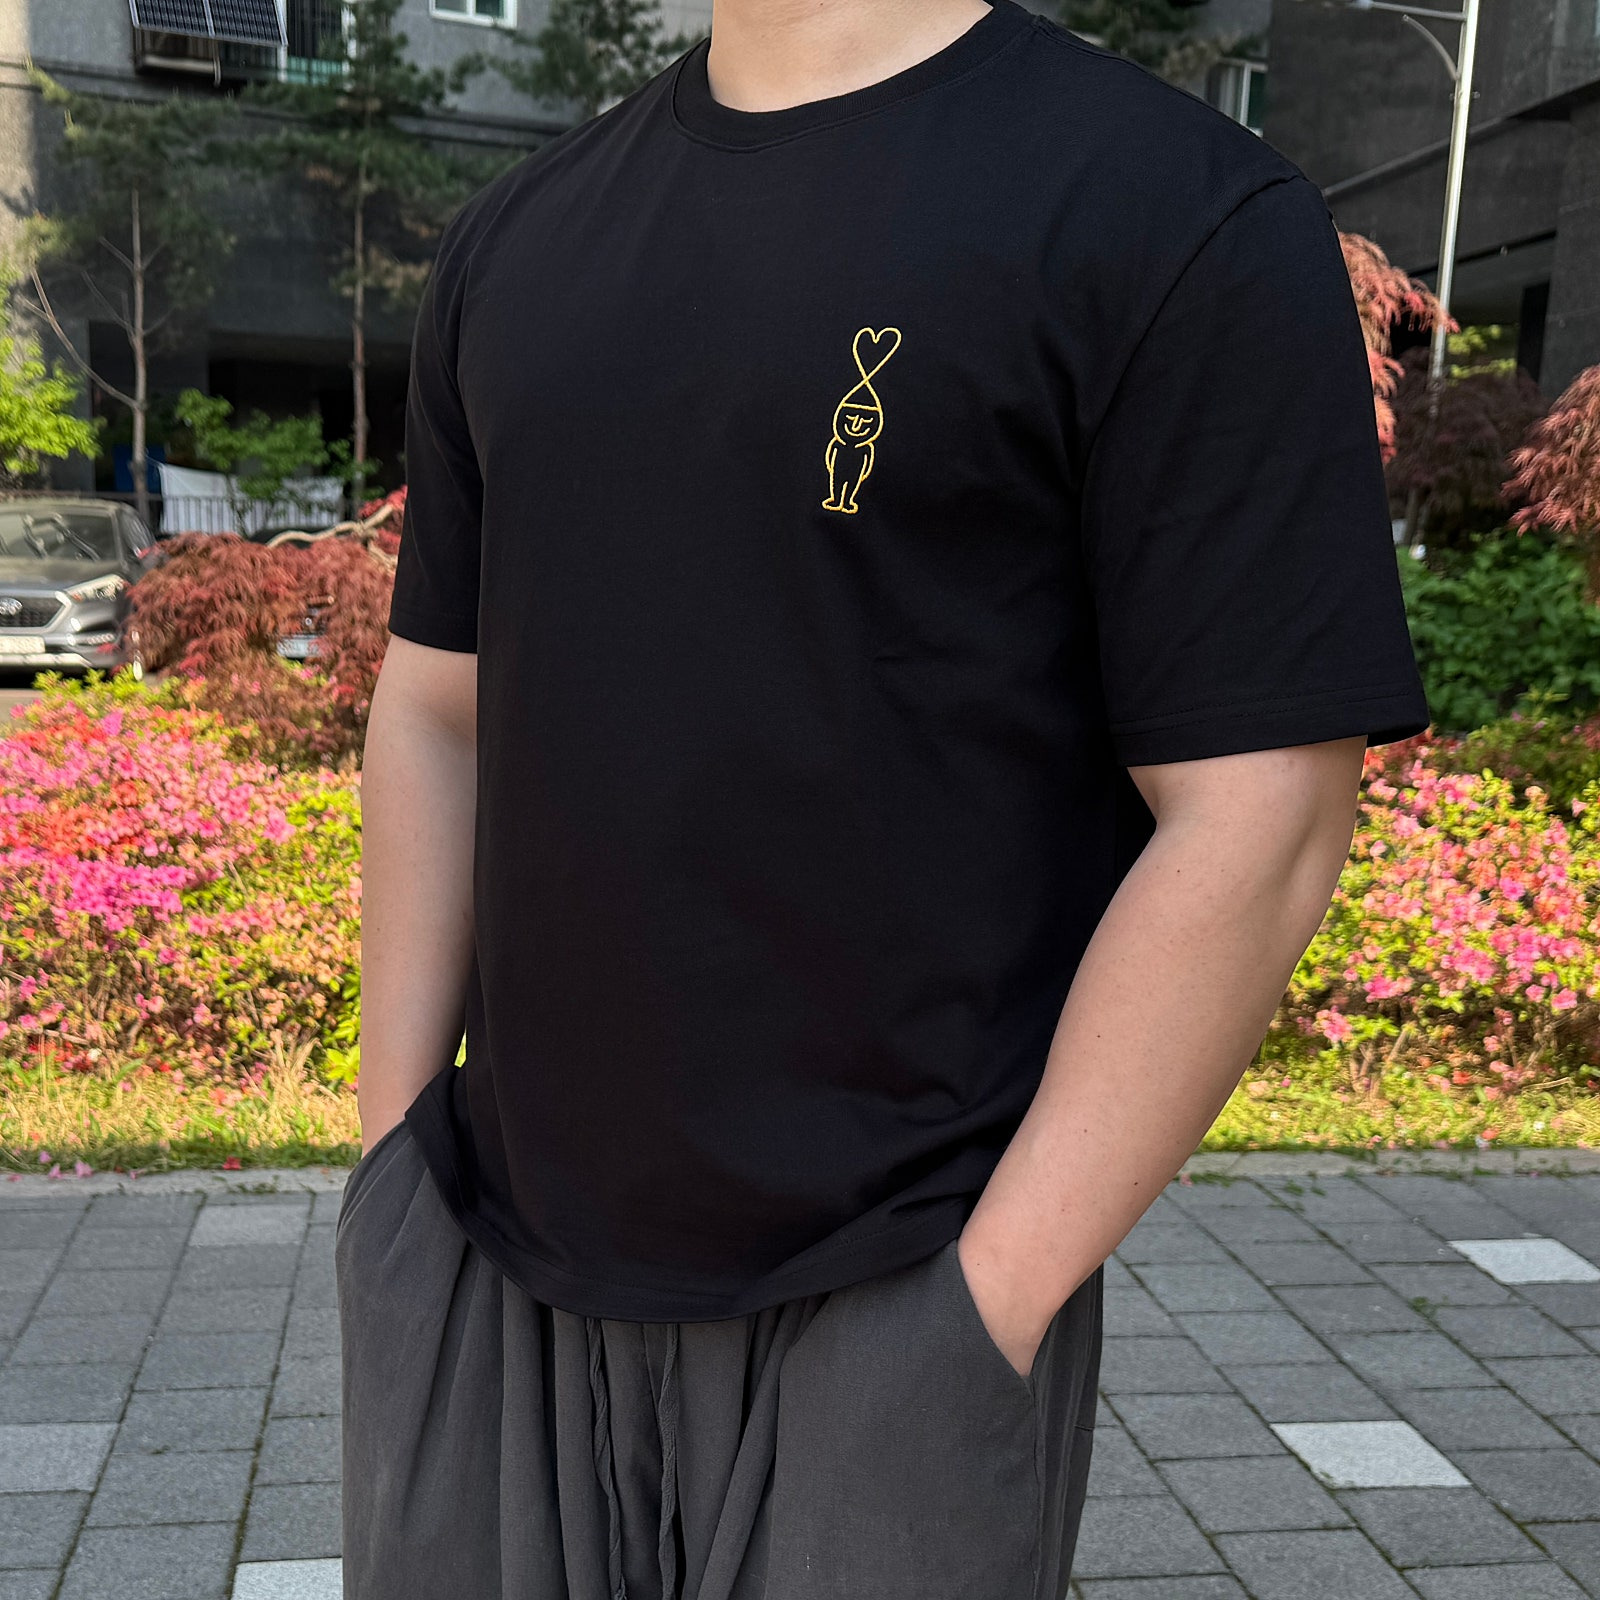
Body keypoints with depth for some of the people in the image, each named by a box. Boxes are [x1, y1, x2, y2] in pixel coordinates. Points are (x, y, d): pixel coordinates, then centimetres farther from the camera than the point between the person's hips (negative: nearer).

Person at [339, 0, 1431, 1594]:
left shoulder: (1185, 216, -8)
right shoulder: (515, 240, 9)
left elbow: (1253, 830, -13)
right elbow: (437, 714, 11)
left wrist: (987, 1307, -13)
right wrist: (389, 1162, 7)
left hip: (889, 1301, -4)